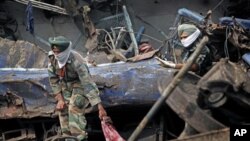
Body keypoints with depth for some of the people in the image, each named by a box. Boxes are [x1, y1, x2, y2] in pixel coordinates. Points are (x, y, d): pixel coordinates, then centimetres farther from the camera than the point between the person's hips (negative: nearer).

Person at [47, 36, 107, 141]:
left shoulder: (76, 61, -37)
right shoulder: (53, 58, -19)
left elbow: (88, 84, -40)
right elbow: (53, 79, -4)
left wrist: (100, 107, -43)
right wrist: (59, 99, -10)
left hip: (80, 84, -6)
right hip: (65, 85, 6)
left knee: (75, 108, -24)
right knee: (62, 108, -1)